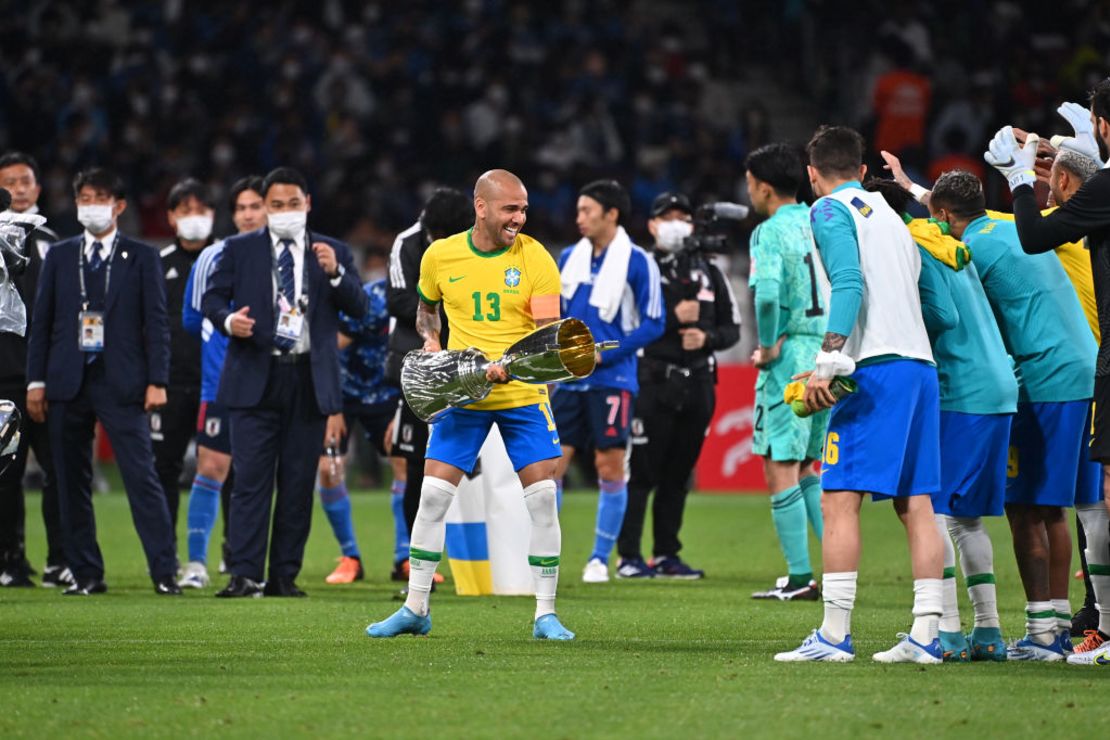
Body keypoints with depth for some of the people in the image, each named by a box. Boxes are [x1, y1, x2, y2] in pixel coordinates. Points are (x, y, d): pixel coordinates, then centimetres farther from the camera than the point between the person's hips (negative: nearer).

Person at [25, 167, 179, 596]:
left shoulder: (142, 258, 6)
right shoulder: (59, 256, 12)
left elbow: (156, 323, 2)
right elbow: (42, 321, 11)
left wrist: (157, 381, -7)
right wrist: (36, 380, 3)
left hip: (121, 383, -3)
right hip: (68, 383, 3)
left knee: (142, 478, -9)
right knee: (72, 484, 3)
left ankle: (164, 573, -9)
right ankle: (86, 574, 10)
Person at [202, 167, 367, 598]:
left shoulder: (333, 252, 10)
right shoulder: (239, 250, 8)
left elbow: (359, 308, 2)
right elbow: (211, 299, 7)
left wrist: (335, 273, -16)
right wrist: (228, 320, -14)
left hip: (310, 381, 2)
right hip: (256, 378, -2)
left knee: (298, 483, 4)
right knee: (251, 479, -8)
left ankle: (285, 576, 10)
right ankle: (245, 575, -11)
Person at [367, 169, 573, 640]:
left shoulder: (536, 258, -8)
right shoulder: (440, 256, -1)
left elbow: (548, 333, -14)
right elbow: (426, 308, 20)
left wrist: (509, 366, -31)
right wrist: (430, 342, 0)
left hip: (523, 395, -1)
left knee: (542, 499, -7)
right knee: (433, 497, -2)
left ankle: (545, 615, 2)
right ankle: (415, 609, 10)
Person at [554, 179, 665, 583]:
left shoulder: (637, 262, -6)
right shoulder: (570, 257, 11)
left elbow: (652, 324, -7)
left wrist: (603, 354, -13)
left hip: (612, 380, -5)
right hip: (570, 380, 5)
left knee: (610, 466, -2)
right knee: (551, 462, 0)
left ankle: (600, 558, 7)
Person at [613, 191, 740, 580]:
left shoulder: (709, 274, 15)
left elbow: (732, 329, 15)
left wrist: (707, 337, -6)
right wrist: (673, 318, -14)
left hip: (697, 385, 5)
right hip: (653, 383, -5)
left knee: (679, 474, 9)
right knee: (641, 471, -7)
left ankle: (666, 555, 16)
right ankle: (629, 556, -3)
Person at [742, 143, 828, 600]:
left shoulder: (771, 232, -10)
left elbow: (767, 290, -27)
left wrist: (768, 346, -14)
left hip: (789, 358, -7)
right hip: (829, 355, 7)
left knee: (781, 469, -1)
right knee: (808, 470, 17)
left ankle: (800, 578, -3)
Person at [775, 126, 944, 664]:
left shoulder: (831, 210, 1)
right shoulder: (888, 213, 24)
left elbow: (849, 282, -14)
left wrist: (828, 361, -21)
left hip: (876, 365, -8)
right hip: (920, 363, 8)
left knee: (839, 498, -9)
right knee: (915, 504, 5)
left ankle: (834, 634, -14)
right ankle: (925, 635, 2)